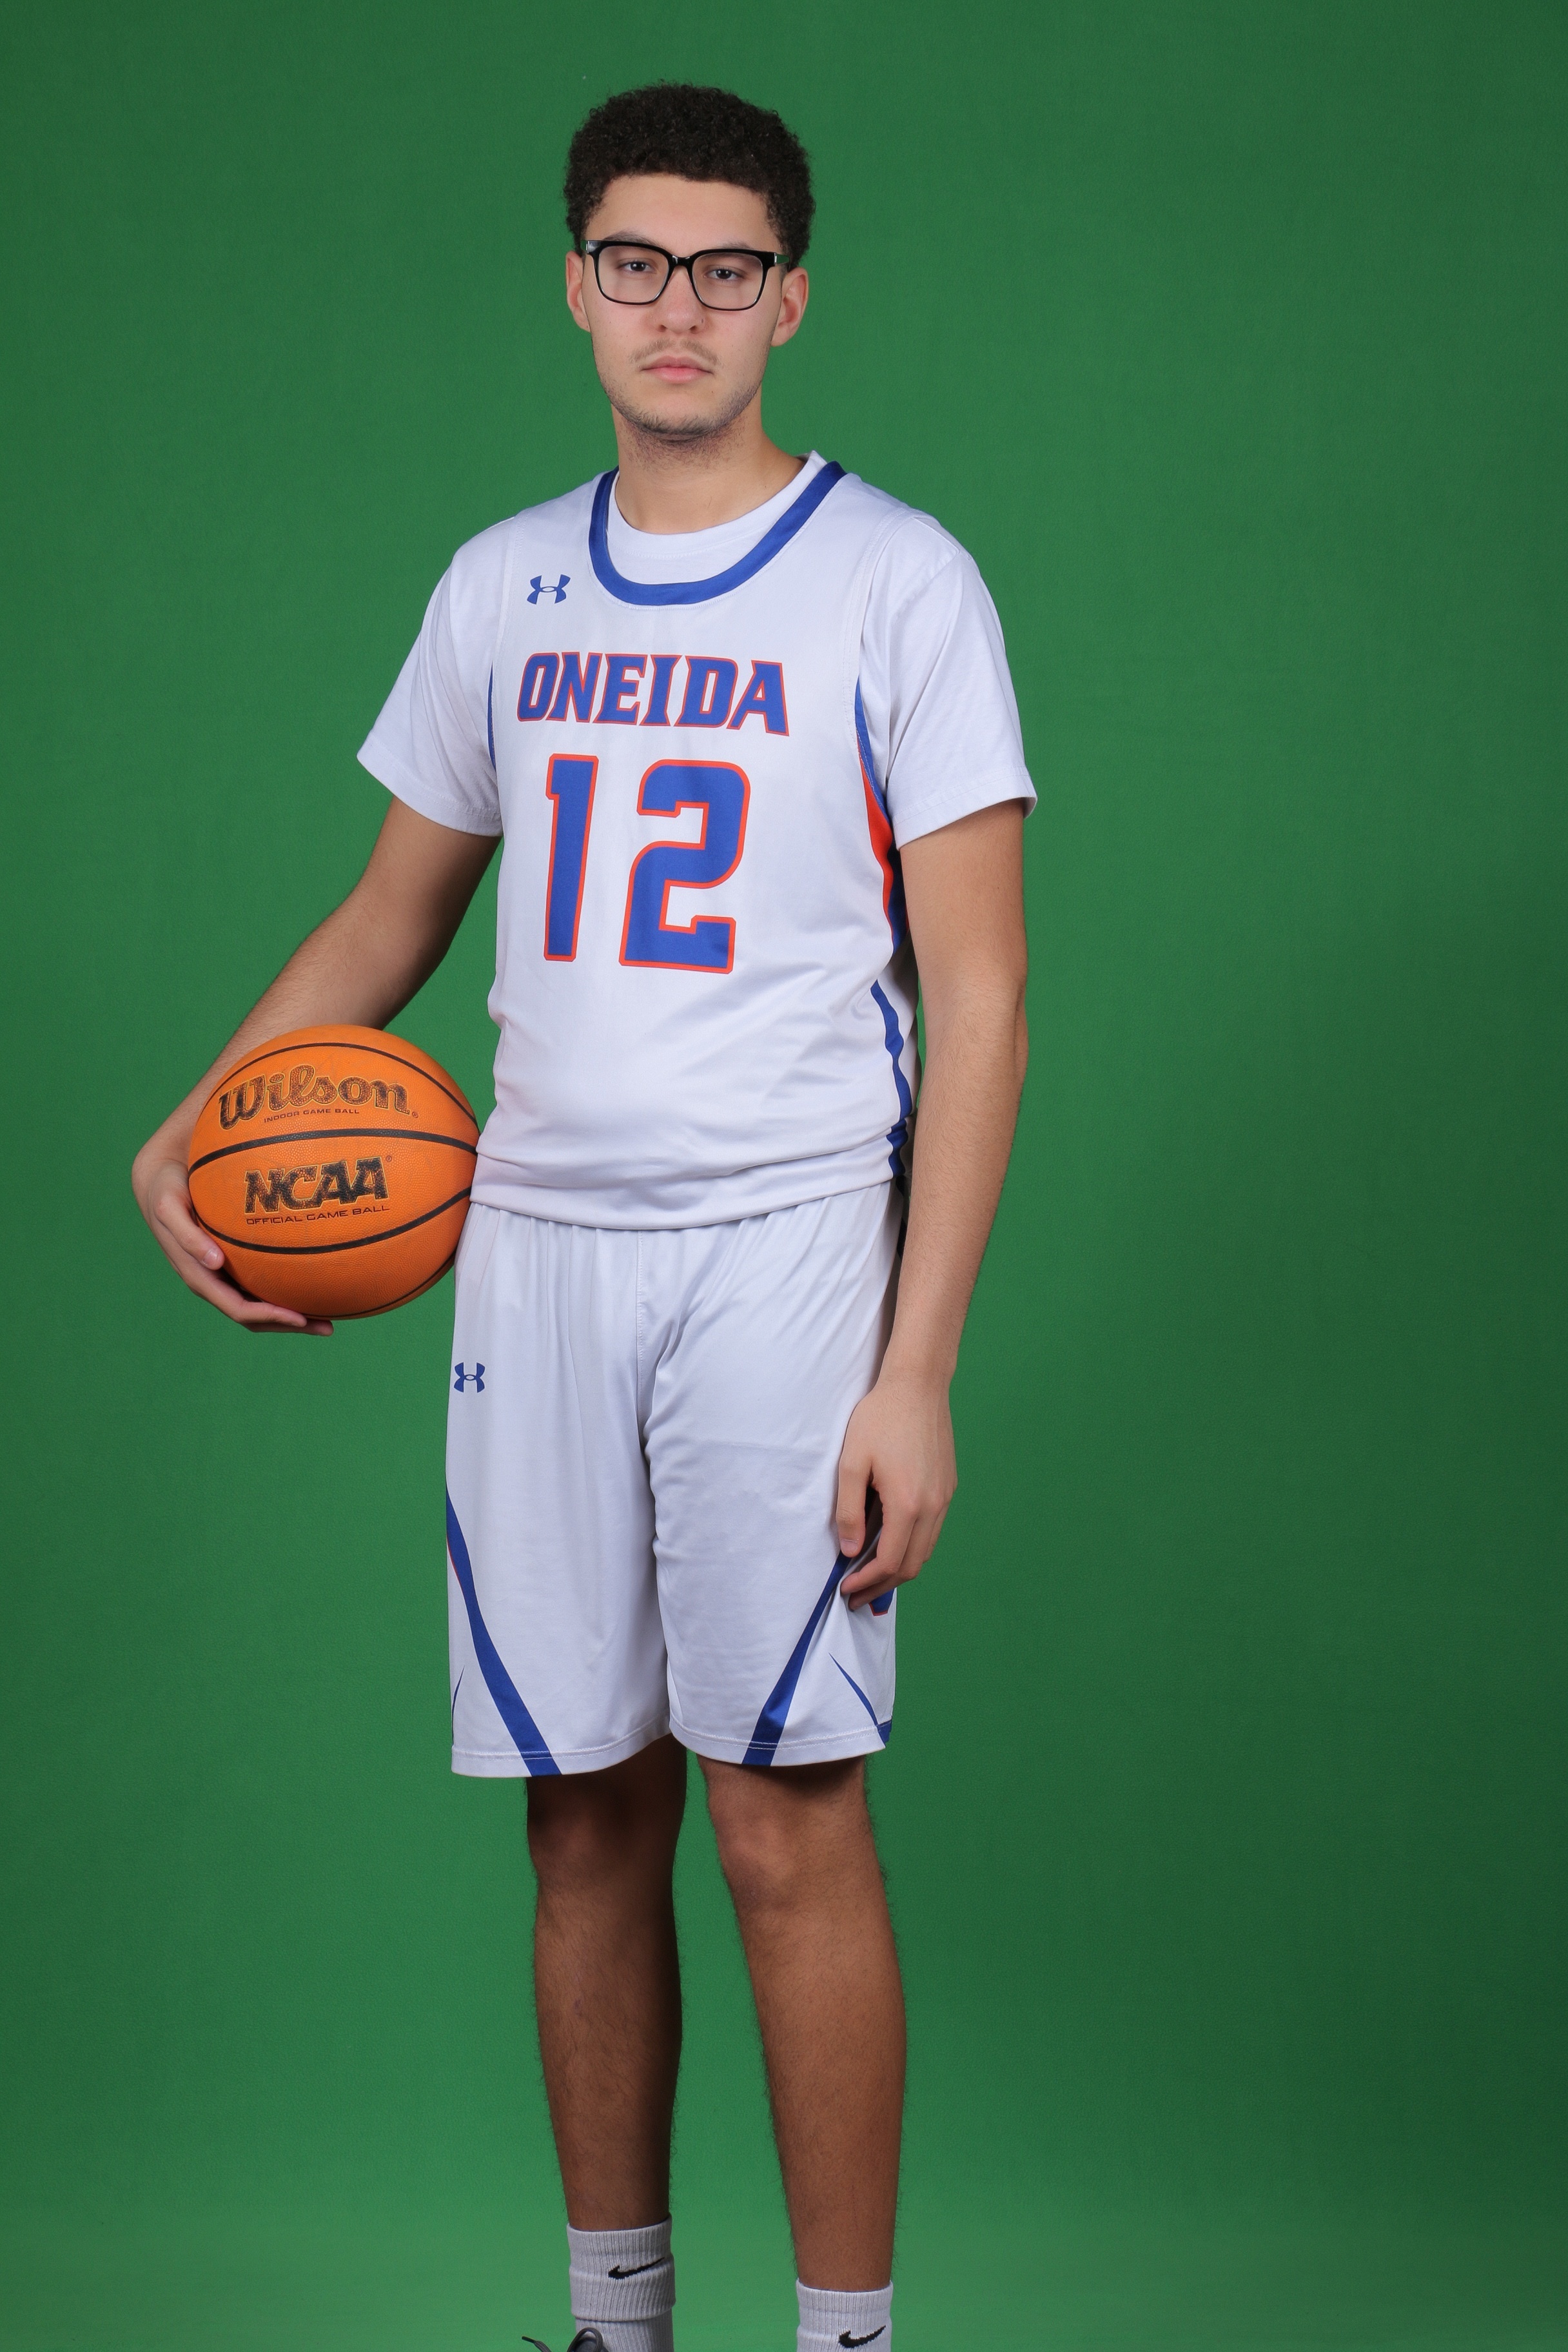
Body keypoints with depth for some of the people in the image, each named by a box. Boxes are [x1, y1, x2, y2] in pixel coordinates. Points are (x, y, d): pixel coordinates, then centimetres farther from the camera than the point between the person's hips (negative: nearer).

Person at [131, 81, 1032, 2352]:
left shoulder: (896, 583, -2)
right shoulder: (502, 588, 12)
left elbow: (977, 1000, -5)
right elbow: (394, 914, 24)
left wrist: (916, 1371, -12)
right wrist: (189, 1130, 8)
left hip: (784, 1249, -4)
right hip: (534, 1247, 4)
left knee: (790, 1825, -7)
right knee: (585, 1815, 8)